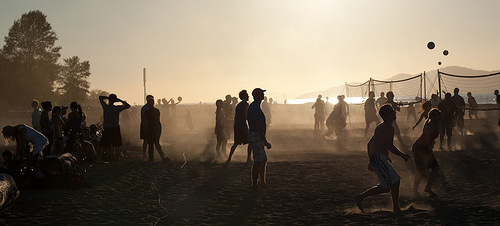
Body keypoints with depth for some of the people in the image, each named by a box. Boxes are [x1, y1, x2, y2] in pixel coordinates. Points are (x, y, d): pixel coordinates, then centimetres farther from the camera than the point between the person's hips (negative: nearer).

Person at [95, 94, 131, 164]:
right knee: (117, 147, 5)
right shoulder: (117, 108, -6)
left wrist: (109, 97, 9)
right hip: (115, 129, -2)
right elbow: (128, 106, 7)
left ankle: (97, 161, 3)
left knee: (101, 147, 7)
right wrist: (120, 100, 5)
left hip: (106, 129, 2)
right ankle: (116, 162, 1)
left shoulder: (105, 106, -3)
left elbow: (100, 97, 15)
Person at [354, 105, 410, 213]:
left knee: (396, 181, 11)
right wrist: (402, 155, -5)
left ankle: (396, 209, 14)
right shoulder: (389, 127, -9)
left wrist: (371, 160, 28)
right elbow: (390, 146, -18)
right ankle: (360, 197, -8)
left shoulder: (380, 127, 21)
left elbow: (370, 143, 25)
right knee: (386, 187, -12)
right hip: (379, 159, -10)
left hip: (374, 159, 10)